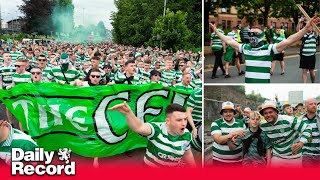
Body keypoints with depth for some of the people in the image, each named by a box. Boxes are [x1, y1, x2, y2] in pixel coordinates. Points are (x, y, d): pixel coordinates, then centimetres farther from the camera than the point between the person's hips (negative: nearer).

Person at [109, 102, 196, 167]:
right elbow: (139, 127, -49)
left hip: (175, 166, 4)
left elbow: (187, 154, 7)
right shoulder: (156, 129, -27)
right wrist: (128, 113, -67)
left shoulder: (186, 135, -12)